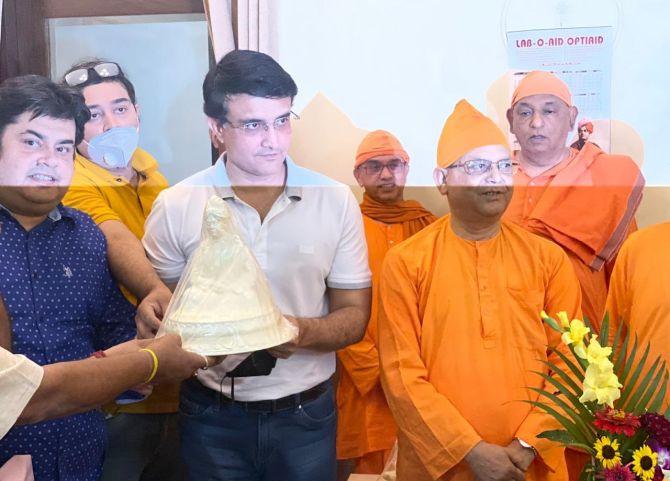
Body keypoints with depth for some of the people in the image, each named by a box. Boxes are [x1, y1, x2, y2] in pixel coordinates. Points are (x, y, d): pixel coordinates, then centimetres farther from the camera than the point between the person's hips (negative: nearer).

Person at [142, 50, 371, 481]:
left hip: (305, 414, 1)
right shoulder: (175, 207, -7)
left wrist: (303, 331, -22)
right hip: (213, 417, 0)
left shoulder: (336, 201, -5)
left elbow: (354, 315, -1)